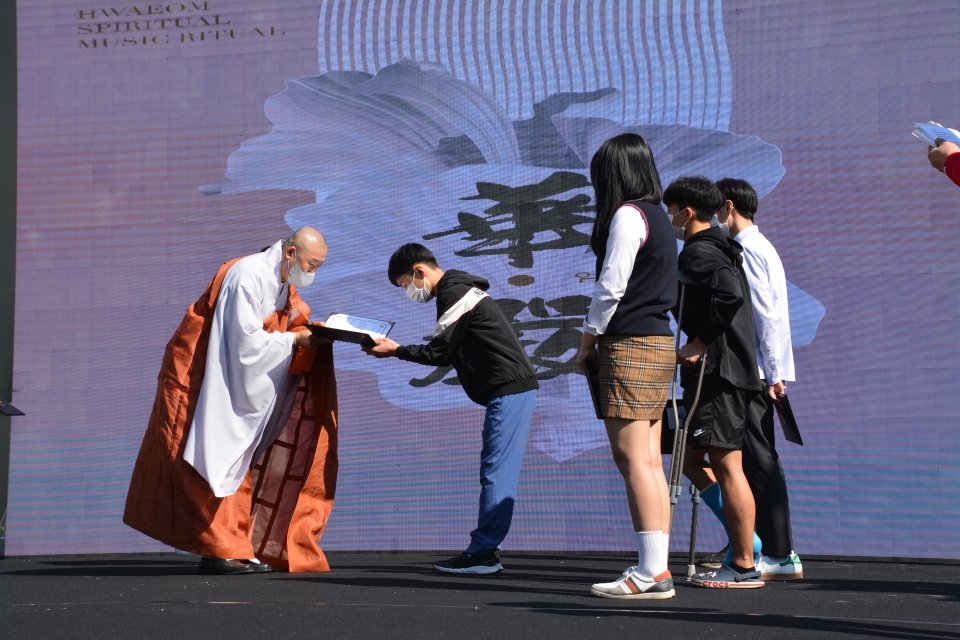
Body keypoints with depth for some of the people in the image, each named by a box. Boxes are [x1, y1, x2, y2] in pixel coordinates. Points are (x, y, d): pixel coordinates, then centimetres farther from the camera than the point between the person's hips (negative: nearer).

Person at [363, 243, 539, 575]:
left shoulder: (455, 294, -11)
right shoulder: (459, 290, 21)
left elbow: (439, 352, -9)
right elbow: (447, 353, 20)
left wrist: (396, 350, 1)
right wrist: (399, 350, 13)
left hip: (509, 389, -11)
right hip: (511, 388, 11)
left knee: (496, 472, -11)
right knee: (496, 472, 9)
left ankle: (482, 552, -12)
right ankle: (485, 550, 10)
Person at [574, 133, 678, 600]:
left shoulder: (627, 214, -9)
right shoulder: (658, 217, 19)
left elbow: (611, 286, -13)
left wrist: (588, 341, -2)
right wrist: (600, 341, 15)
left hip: (630, 346, -9)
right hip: (659, 341, 9)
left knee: (632, 458, -11)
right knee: (649, 462, 7)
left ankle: (652, 572, -14)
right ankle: (656, 567, 6)